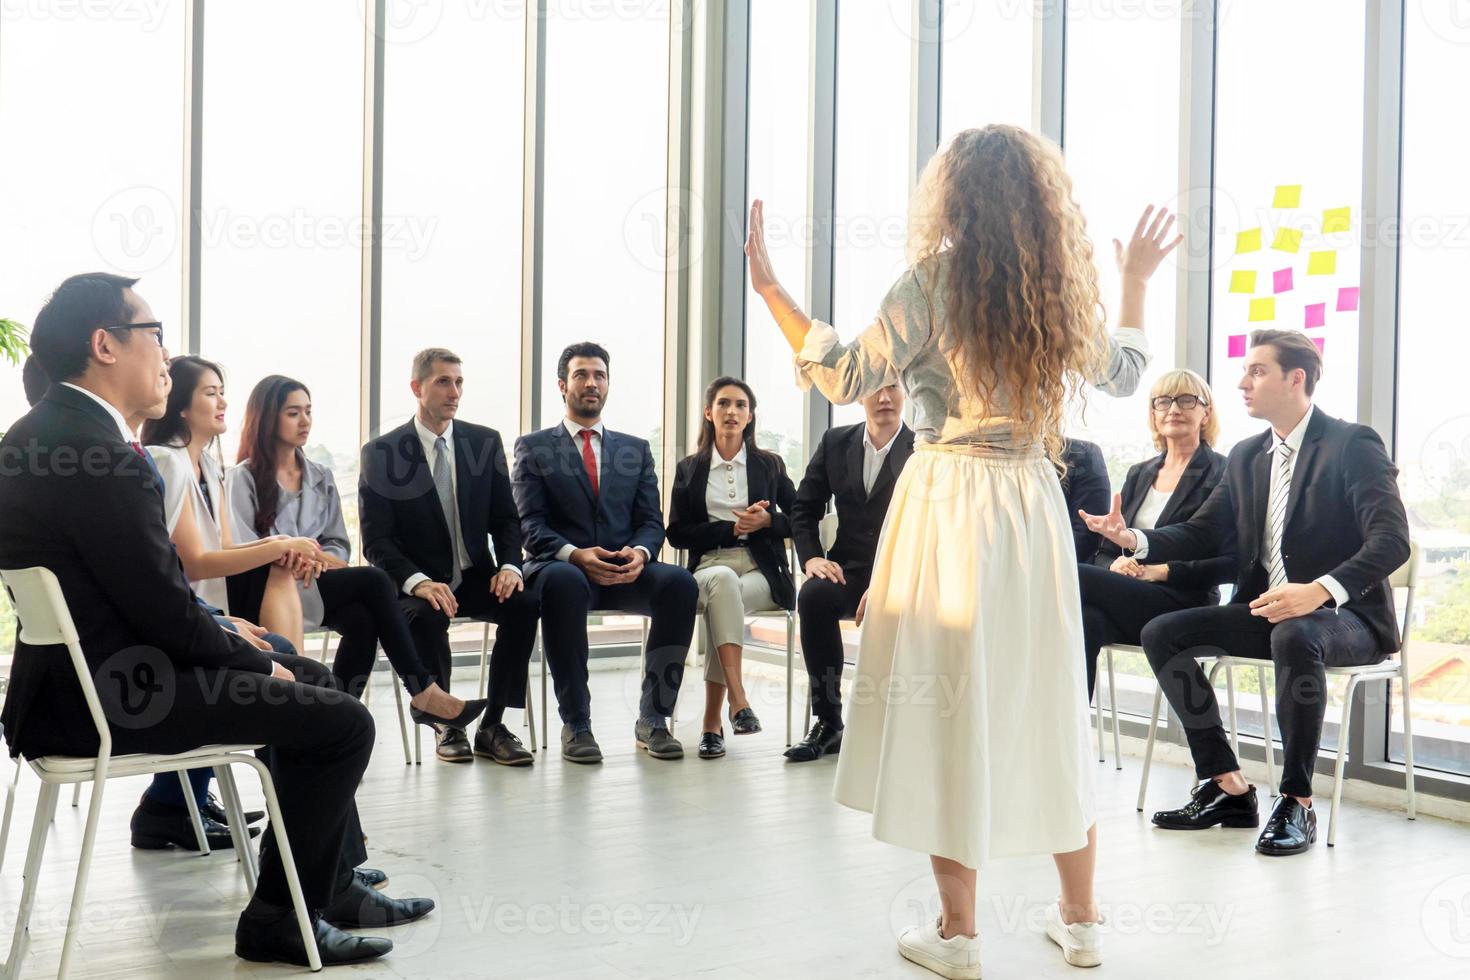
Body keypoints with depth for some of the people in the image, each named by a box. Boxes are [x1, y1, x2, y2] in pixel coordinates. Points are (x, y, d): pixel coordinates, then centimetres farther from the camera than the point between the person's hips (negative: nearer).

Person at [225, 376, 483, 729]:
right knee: (373, 581, -25)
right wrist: (296, 556, -17)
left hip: (312, 583, 5)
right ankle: (424, 693, -22)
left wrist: (317, 559, -11)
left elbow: (340, 546, 12)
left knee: (362, 619, -30)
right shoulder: (242, 478, 3)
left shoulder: (320, 477, 19)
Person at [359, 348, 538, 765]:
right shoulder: (381, 453, -4)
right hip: (414, 583, -3)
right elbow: (376, 540, -9)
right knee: (427, 615, -36)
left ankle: (492, 725, -14)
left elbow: (506, 518, 7)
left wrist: (508, 565, -14)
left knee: (523, 603, -26)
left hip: (474, 576, 3)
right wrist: (418, 582, -27)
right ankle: (444, 724, -13)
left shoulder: (486, 442, 5)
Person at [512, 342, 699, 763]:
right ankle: (575, 724, -28)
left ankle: (652, 718, -20)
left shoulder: (636, 450, 20)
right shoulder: (533, 448, 11)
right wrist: (574, 555, -21)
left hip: (624, 571, 3)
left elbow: (651, 521, 10)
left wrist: (639, 553, -15)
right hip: (562, 567, -3)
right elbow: (530, 524, -1)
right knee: (564, 583, -40)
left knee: (680, 582, -30)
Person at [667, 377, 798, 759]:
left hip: (761, 574, 0)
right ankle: (738, 699, -47)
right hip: (708, 569, 0)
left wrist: (767, 521, -7)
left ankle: (712, 720, -33)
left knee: (722, 599, -34)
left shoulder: (770, 465, 16)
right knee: (722, 580, -38)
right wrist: (734, 528, -6)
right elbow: (677, 533, 5)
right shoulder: (688, 469, 14)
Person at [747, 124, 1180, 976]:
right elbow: (1125, 372, 23)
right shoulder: (1062, 287, 7)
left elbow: (848, 376, -11)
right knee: (1049, 701, 14)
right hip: (1035, 501, 5)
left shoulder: (936, 277, -8)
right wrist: (1136, 283, 36)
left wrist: (770, 287, -5)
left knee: (950, 707, 3)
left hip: (949, 503, -5)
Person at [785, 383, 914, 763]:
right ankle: (827, 722, -20)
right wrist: (811, 557, -5)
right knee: (814, 594, -30)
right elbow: (804, 509, 14)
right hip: (849, 571, 3)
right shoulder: (836, 442, 9)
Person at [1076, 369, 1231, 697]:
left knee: (1075, 576, -28)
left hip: (1183, 605, -5)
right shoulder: (1139, 474, 23)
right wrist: (1115, 566, -4)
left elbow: (1234, 561, -7)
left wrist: (1165, 571, -15)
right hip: (1126, 602, 5)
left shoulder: (1222, 475, 3)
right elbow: (1105, 551, 20)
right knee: (1086, 620, -32)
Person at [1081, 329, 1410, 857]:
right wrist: (1135, 539, -9)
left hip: (1345, 616, -7)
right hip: (1265, 612, 7)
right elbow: (1205, 532, 10)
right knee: (1161, 633, -10)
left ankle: (1297, 803, -25)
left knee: (1293, 635, -39)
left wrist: (1321, 591, -36)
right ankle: (1226, 787, -6)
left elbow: (1391, 541, -20)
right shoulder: (1245, 456, 13)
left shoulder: (1353, 445, -9)